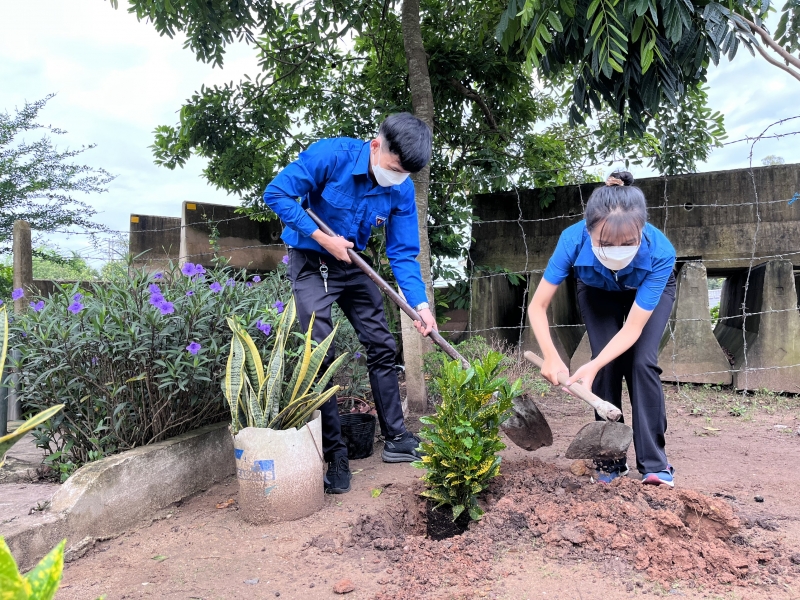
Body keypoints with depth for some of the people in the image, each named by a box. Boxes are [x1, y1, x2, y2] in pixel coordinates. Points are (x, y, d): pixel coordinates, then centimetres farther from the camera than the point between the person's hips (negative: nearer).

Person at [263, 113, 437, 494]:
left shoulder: (402, 189, -11)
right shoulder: (330, 155, -24)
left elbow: (403, 253, -9)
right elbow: (276, 193, -21)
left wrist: (420, 303, -21)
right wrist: (322, 237, -24)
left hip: (352, 266, 5)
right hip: (311, 264, -5)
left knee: (382, 348, 4)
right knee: (321, 357, -10)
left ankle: (395, 439, 17)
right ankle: (335, 455, 1)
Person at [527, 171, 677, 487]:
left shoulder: (660, 253, -41)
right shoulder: (573, 240, -40)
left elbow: (633, 328, -37)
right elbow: (537, 306, -33)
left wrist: (592, 366, -51)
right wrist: (551, 356, -49)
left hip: (650, 292, -1)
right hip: (598, 293, 1)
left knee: (641, 362, -19)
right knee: (606, 366, -13)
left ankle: (655, 464, -6)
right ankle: (610, 461, 4)